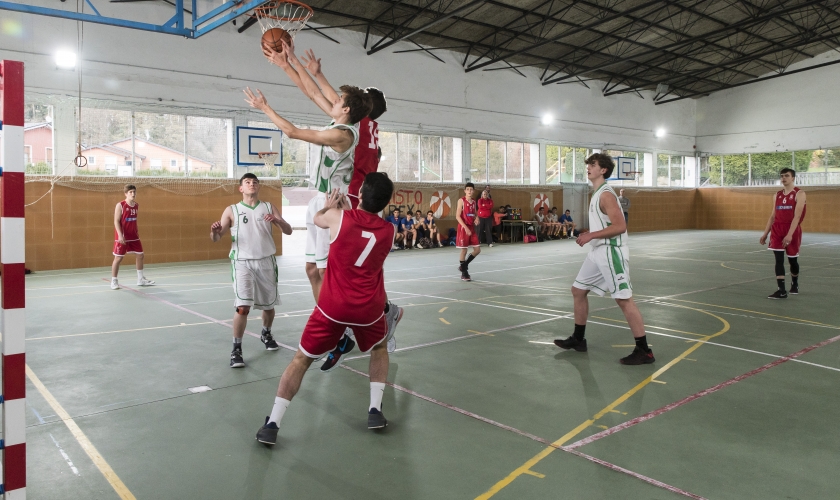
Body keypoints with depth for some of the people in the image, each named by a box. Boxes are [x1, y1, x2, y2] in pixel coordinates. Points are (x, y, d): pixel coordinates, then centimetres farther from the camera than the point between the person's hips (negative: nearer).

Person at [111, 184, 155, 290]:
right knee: (118, 258, -1)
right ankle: (114, 281, 11)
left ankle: (140, 279, 21)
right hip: (122, 237, -6)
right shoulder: (120, 205, -11)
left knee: (139, 255, 9)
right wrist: (120, 235, -23)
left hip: (133, 236, 6)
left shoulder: (137, 206, 6)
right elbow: (116, 221, -14)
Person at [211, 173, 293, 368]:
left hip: (266, 262, 3)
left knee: (268, 304, 14)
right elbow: (216, 239, 0)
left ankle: (266, 334, 42)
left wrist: (276, 220, -22)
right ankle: (236, 349, -1)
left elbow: (288, 231, -1)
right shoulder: (231, 210, 3)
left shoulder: (269, 207, 7)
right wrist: (214, 231, -24)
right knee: (242, 306, -15)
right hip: (243, 263, -2)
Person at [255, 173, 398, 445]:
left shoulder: (339, 217, -5)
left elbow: (317, 218, 18)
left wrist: (330, 206, 37)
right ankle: (375, 410, 22)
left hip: (333, 306, -1)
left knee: (301, 359, 12)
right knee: (379, 349, 30)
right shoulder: (389, 230, 1)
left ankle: (272, 424, 8)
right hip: (368, 308, 2)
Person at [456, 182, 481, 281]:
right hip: (463, 228, -7)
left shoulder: (474, 202, 11)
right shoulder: (461, 201, -7)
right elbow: (457, 216, -13)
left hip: (472, 228, 7)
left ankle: (464, 265, 21)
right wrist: (466, 228, -20)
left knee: (477, 250, 4)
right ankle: (464, 273, 7)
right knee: (464, 250, -2)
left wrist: (476, 219, -2)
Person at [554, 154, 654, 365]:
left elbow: (620, 226, -23)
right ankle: (578, 339, 26)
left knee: (624, 299, -8)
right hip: (597, 252, 11)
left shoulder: (606, 194, -15)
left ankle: (644, 351, -2)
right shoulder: (597, 194, 15)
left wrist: (591, 235, -21)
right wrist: (589, 236, 12)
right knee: (578, 290, 14)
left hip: (611, 252, -11)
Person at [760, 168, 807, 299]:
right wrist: (765, 233, 9)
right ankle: (781, 290, -7)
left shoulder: (799, 194, -7)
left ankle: (794, 284, 34)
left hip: (793, 230, -4)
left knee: (792, 259, 11)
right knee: (779, 260, -6)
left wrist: (790, 234, -25)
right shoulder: (777, 195, 10)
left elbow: (797, 216, -16)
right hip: (777, 230, 4)